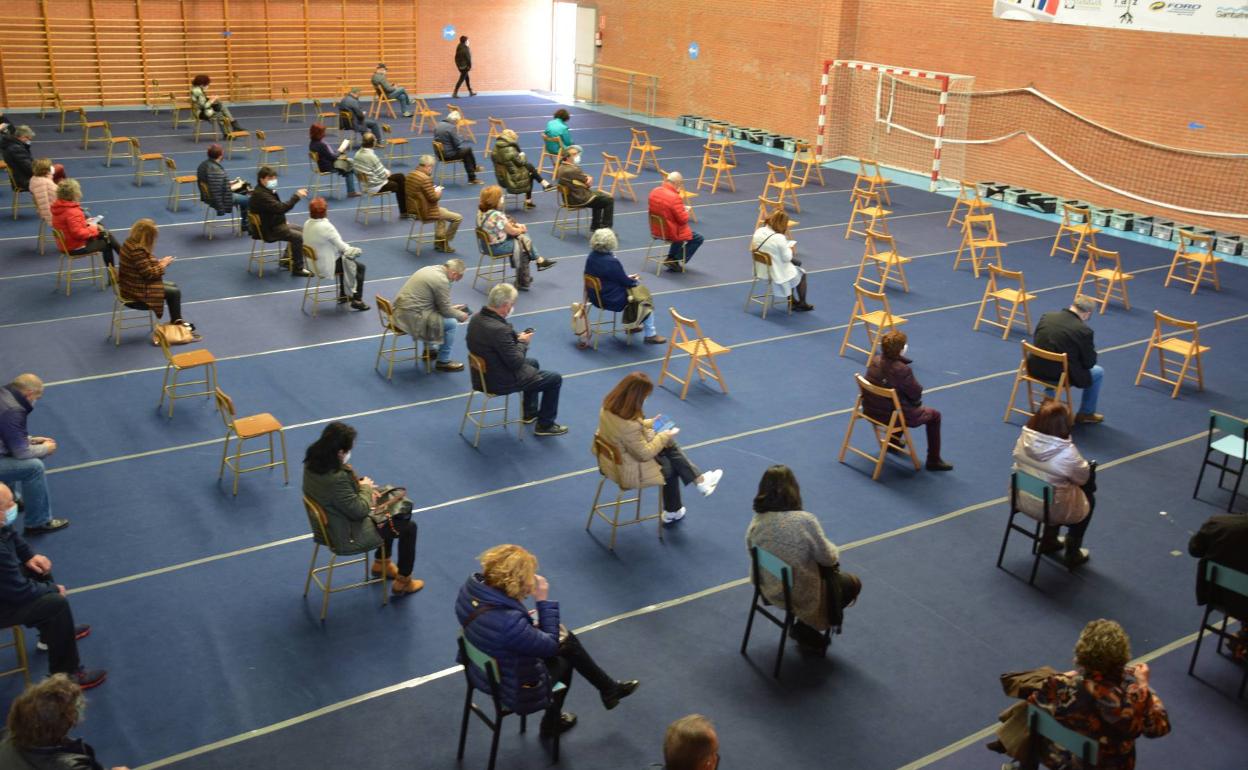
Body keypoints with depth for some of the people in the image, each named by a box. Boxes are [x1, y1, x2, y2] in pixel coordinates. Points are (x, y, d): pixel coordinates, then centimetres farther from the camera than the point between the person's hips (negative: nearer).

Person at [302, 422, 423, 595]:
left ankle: (381, 563, 43)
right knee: (408, 528, 7)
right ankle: (403, 582, 24)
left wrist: (359, 484, -5)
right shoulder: (335, 478, -40)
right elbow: (359, 510, -28)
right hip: (348, 532, -9)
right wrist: (366, 487, -11)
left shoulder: (314, 461, -13)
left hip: (334, 520, 9)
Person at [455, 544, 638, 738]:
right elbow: (551, 645, -24)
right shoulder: (508, 622, -42)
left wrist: (528, 619, -5)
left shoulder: (471, 586, -18)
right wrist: (544, 601, -20)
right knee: (564, 659, 21)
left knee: (567, 640, 19)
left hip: (486, 670, 7)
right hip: (515, 689, -7)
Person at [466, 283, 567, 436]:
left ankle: (530, 413, 45)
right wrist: (523, 342, -10)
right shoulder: (499, 329, -35)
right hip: (501, 381, -9)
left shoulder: (477, 318, -7)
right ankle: (545, 425, 21)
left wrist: (516, 337, 2)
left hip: (485, 372, 10)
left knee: (533, 363, 33)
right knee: (555, 378, 5)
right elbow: (516, 362, -27)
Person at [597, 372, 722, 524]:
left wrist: (649, 423, 6)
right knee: (671, 467, 19)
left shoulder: (609, 407, -12)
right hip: (629, 472, -7)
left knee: (670, 447, 16)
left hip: (613, 462, 8)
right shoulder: (629, 425, -38)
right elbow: (645, 454, -24)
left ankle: (700, 480, 26)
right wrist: (663, 436, -11)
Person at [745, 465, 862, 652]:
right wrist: (833, 550, 8)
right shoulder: (804, 520, -29)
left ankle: (808, 625, 28)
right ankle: (805, 629, 18)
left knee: (827, 568, 30)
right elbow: (827, 557, -17)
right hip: (799, 595, -6)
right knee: (853, 583, 21)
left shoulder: (756, 522, -15)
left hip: (768, 590, 6)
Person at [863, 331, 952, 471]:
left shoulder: (875, 361, -9)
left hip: (871, 410, 7)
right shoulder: (903, 370, -29)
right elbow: (916, 393, -14)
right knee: (934, 415, 15)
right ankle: (933, 461, 23)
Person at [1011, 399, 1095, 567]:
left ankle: (1049, 541, 44)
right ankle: (1072, 554, 35)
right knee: (1089, 499, 25)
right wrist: (1088, 467, 12)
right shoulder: (1066, 452, -29)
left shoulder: (1024, 438, -16)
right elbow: (1083, 478, -12)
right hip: (1051, 509, -5)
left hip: (1022, 501, 5)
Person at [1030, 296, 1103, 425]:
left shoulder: (1046, 316, -3)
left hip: (1035, 370, 5)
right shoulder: (1084, 331, -16)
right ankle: (1086, 413, 30)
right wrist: (1092, 349, 15)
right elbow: (1089, 363, -7)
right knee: (1098, 372, 20)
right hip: (1061, 376, -5)